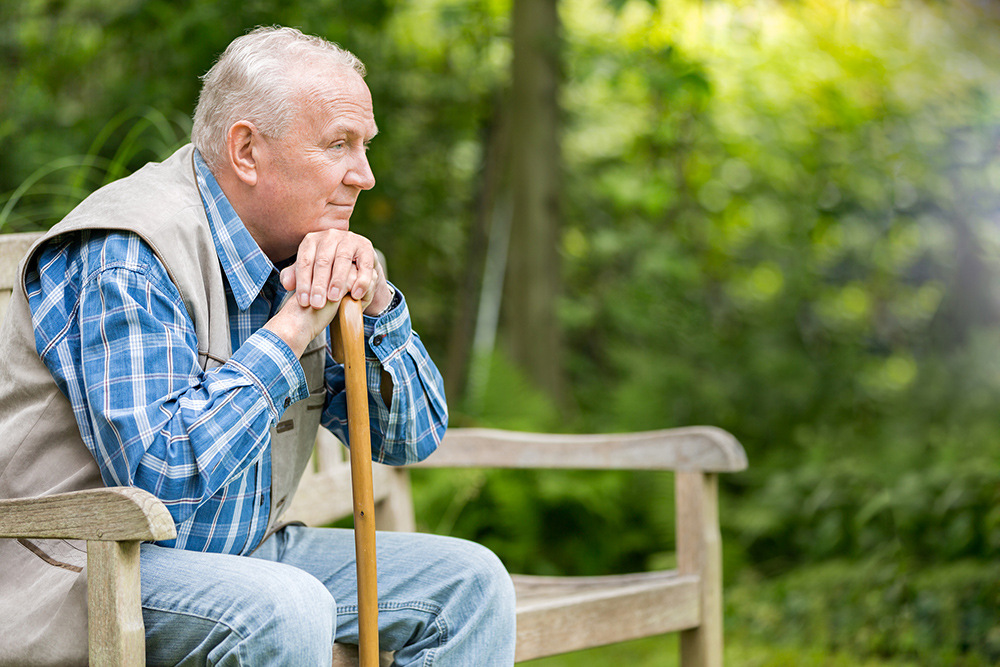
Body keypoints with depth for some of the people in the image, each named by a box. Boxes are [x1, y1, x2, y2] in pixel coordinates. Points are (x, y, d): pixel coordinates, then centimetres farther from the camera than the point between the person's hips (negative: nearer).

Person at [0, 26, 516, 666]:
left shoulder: (303, 252, 7)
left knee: (469, 580, 0)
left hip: (237, 553, 9)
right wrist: (293, 327, -24)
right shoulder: (127, 260, -20)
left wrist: (374, 301, -9)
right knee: (285, 611, -36)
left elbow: (413, 436, 9)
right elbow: (160, 477, -31)